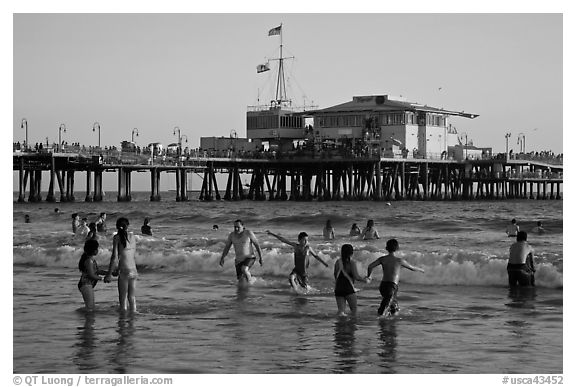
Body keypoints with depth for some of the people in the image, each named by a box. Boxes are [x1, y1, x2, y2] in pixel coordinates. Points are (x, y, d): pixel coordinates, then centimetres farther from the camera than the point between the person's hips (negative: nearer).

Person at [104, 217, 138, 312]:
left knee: (123, 299, 0)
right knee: (132, 298, 13)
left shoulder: (117, 237, -5)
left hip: (124, 271, -5)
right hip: (134, 271, 5)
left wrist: (109, 274, -9)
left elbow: (114, 256, -11)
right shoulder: (132, 236, 9)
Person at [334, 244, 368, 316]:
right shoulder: (351, 263, -10)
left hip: (338, 289, 4)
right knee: (354, 309, 9)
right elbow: (356, 277, -15)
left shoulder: (338, 262, 6)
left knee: (341, 311, 4)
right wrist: (365, 280, 2)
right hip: (348, 289, -4)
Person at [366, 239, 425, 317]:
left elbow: (370, 266, -3)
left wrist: (368, 275, 17)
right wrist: (420, 269, 35)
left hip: (382, 285, 6)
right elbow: (412, 268, 14)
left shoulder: (382, 259, 7)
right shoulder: (399, 260, 0)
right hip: (392, 286, -5)